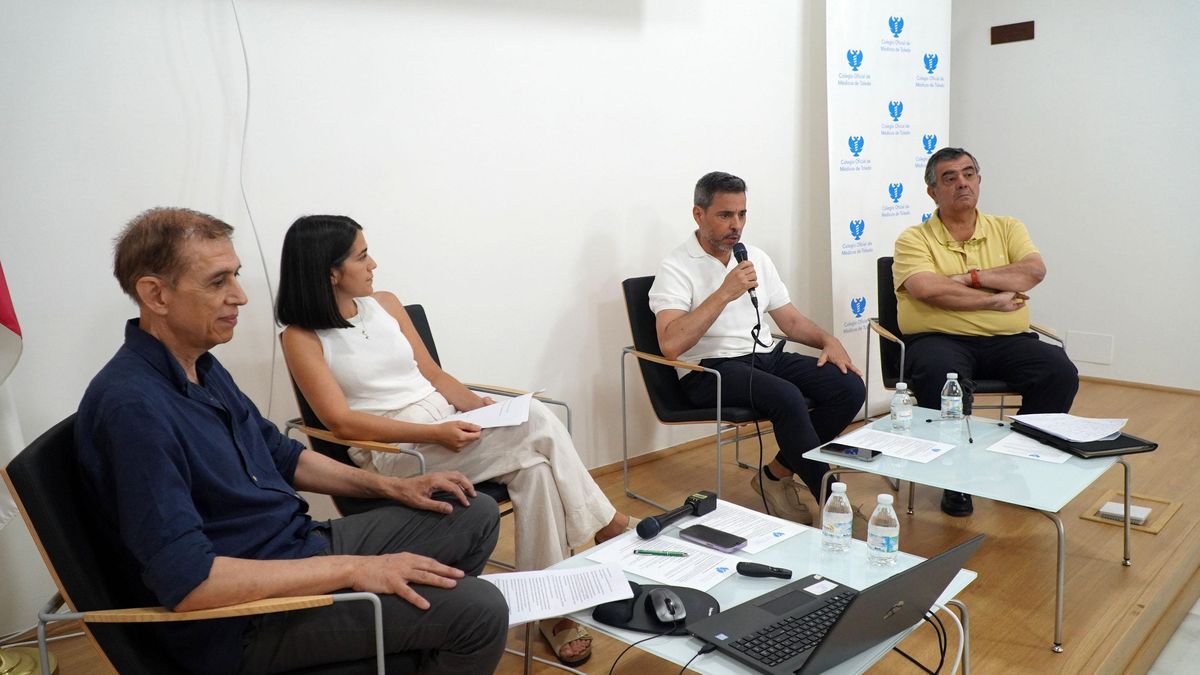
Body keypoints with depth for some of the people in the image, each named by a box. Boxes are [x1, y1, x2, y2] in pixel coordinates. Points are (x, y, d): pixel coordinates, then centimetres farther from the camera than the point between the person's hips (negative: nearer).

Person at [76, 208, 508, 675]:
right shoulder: (131, 406, -25)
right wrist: (351, 569, -25)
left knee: (475, 514, 10)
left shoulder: (200, 365, 6)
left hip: (302, 546, 9)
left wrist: (391, 486, 9)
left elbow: (280, 456, 19)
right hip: (247, 615, -9)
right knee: (480, 613, -19)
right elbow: (188, 582, -30)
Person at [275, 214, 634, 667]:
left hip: (450, 426, 6)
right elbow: (342, 421, -13)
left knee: (533, 465, -24)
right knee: (536, 423, -25)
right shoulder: (302, 338, -4)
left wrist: (481, 405, -5)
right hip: (392, 451, -6)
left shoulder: (386, 304, 12)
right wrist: (434, 433, -22)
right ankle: (606, 523, -9)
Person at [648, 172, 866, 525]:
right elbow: (671, 344, -22)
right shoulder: (676, 267, -6)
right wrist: (724, 293, -21)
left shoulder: (756, 257, 15)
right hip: (711, 368, -7)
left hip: (766, 355, 7)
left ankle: (777, 474, -2)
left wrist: (829, 341, 1)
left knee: (850, 387, -14)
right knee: (787, 396, -33)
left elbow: (791, 319, 21)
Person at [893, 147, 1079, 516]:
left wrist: (973, 277, -10)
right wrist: (995, 300, -8)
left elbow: (1035, 270, -2)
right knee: (942, 377, -37)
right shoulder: (913, 239, 4)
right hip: (940, 339, -4)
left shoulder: (1007, 228, 17)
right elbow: (928, 290, -15)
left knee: (1061, 372, -22)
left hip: (1006, 339, 4)